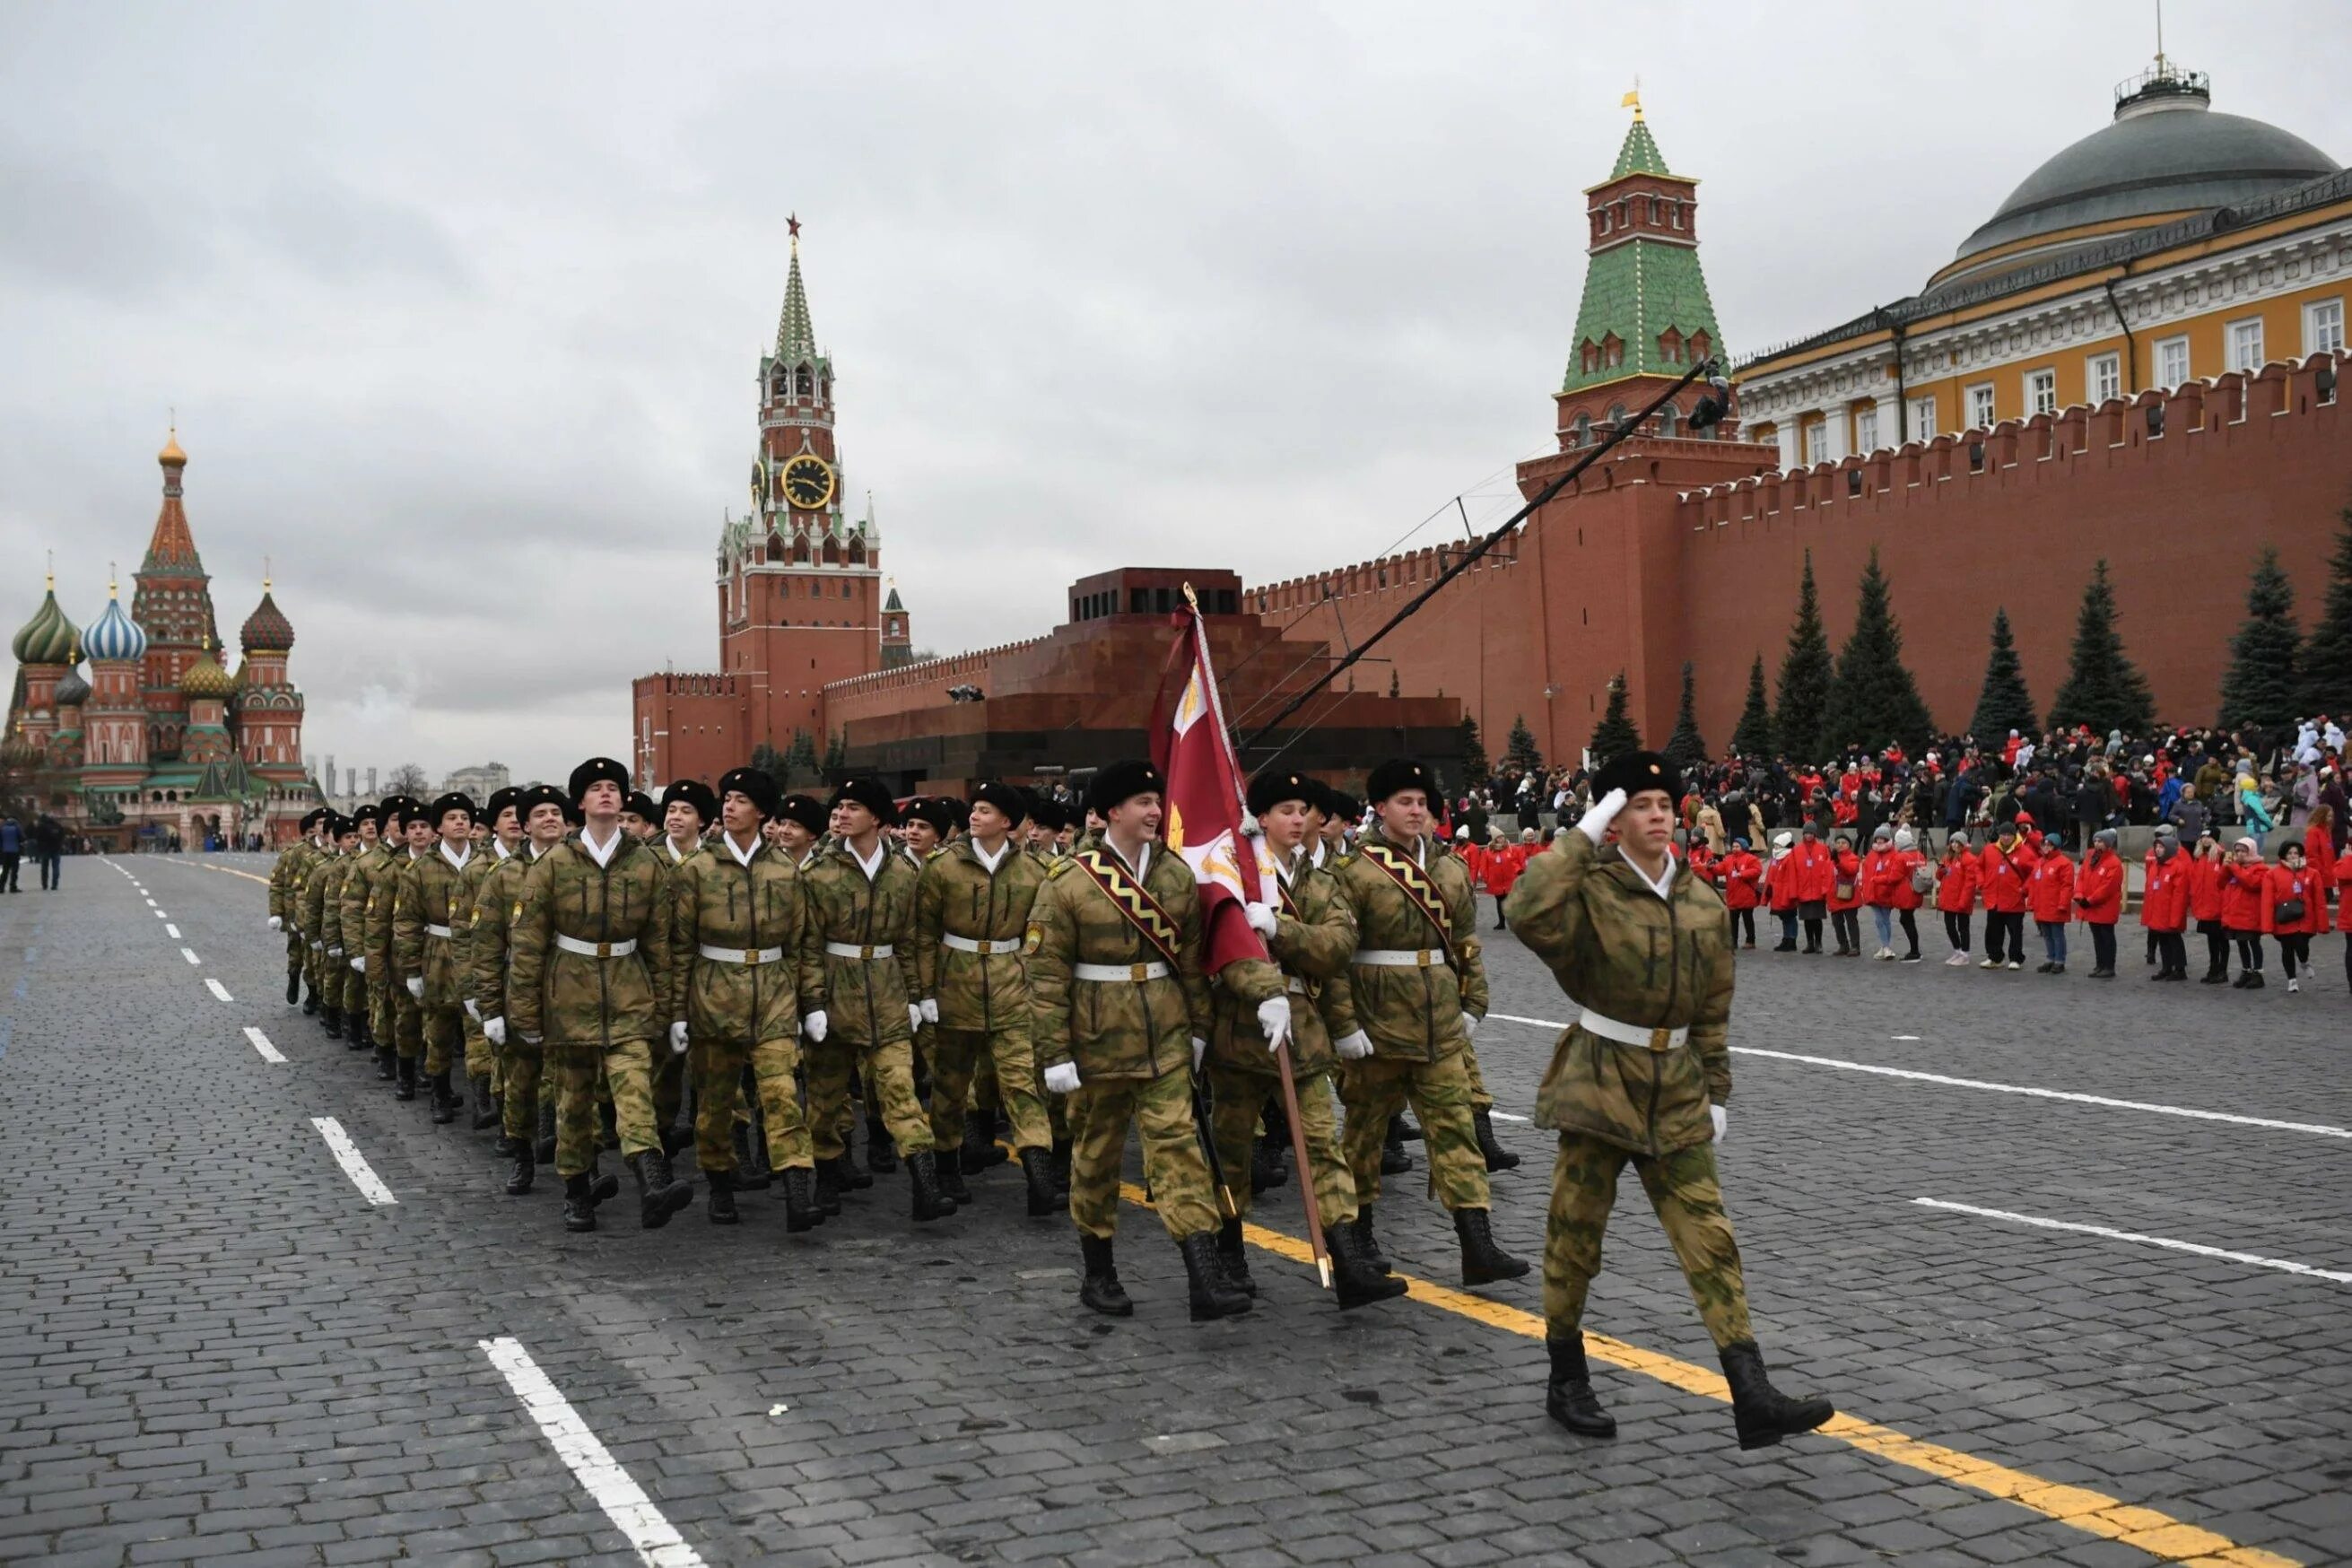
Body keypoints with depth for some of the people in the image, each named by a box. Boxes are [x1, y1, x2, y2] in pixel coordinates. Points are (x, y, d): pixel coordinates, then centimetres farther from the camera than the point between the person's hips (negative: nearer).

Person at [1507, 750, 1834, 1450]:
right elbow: (1528, 913, -35)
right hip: (1599, 1083, -4)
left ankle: (1753, 1399, -2)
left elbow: (1713, 1009, 12)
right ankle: (1567, 1383, 23)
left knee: (1710, 1240, -1)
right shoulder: (1590, 891, -11)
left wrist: (1718, 1092, 11)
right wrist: (1581, 836, -27)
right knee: (1575, 1236, 6)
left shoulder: (1702, 901, 5)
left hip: (1676, 1093, 5)